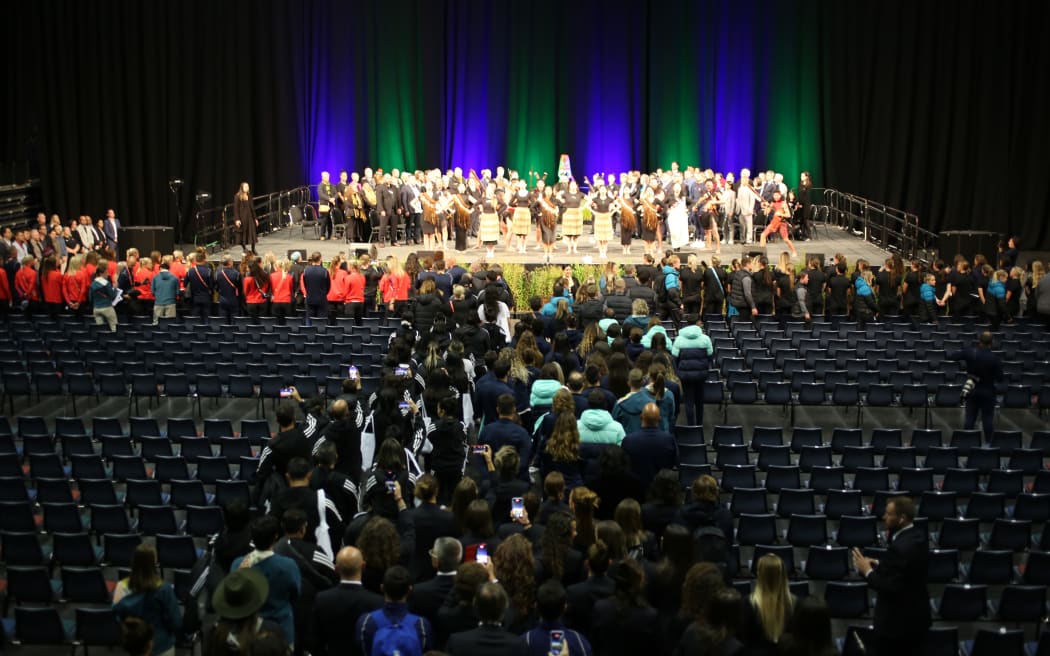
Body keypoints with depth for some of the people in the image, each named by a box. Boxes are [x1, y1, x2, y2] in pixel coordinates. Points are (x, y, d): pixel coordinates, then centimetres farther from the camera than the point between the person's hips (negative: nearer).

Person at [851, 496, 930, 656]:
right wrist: (878, 564, 3)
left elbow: (890, 588, -27)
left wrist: (867, 570, -15)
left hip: (897, 621, -9)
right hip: (915, 615, 9)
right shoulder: (917, 536, 1)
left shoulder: (900, 547, -29)